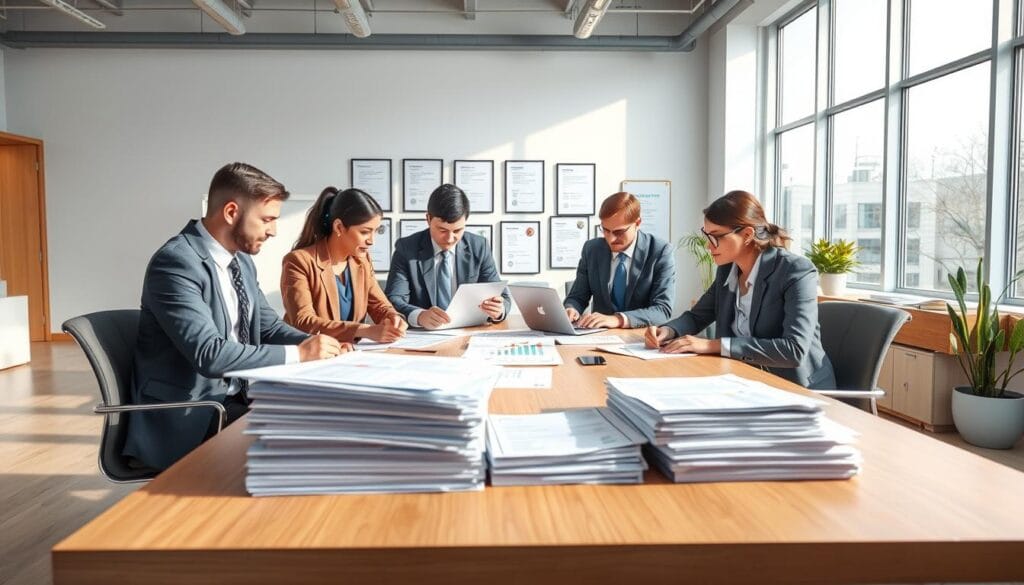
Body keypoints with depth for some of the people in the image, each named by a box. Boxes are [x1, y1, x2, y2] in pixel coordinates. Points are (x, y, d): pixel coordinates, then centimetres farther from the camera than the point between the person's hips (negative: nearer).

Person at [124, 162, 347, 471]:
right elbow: (209, 354, -29)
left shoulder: (242, 261, 7)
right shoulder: (176, 262, -20)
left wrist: (314, 344, -8)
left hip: (234, 396, 8)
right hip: (188, 414, -8)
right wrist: (297, 353, -25)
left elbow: (269, 326, 12)